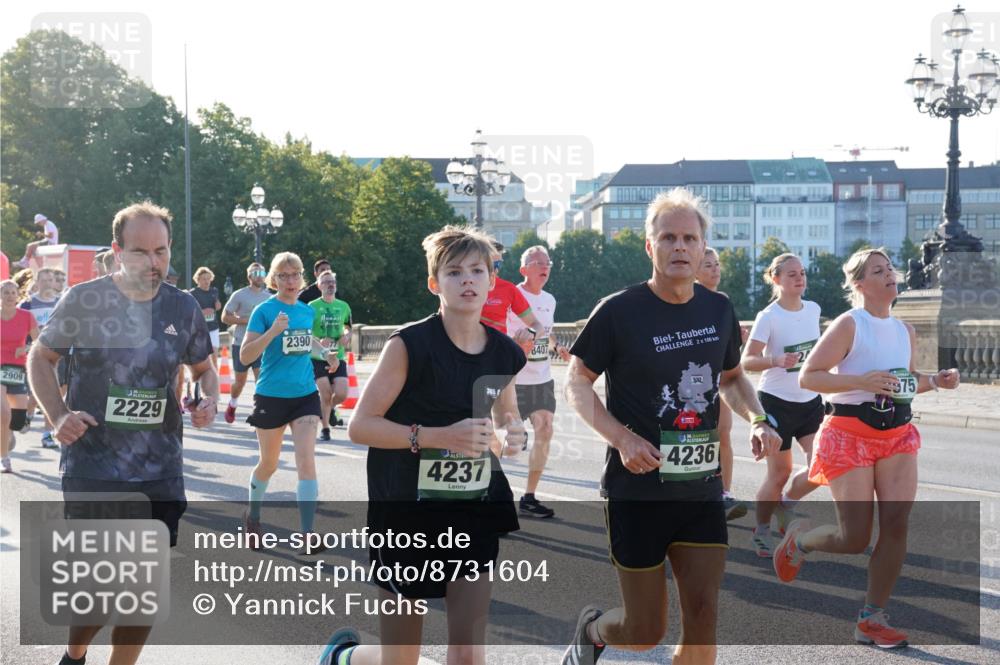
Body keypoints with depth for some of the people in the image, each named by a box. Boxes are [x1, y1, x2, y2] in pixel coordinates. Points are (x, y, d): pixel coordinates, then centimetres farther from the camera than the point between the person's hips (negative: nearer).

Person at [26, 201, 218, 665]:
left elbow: (203, 367, 18)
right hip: (91, 469, -3)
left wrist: (210, 399, -4)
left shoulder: (183, 308, 3)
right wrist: (58, 415, -11)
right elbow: (39, 357, 4)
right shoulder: (84, 299, -7)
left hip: (160, 471, 3)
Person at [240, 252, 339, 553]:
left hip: (305, 395, 3)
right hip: (271, 397, -3)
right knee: (268, 463, 13)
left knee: (306, 462, -11)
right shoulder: (265, 310, -9)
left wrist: (324, 352, 9)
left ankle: (308, 536, -10)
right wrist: (273, 331, -27)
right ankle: (252, 517, 40)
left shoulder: (307, 310, 6)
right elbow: (245, 356, -15)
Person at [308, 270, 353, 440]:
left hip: (338, 357, 3)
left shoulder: (344, 307, 7)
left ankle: (330, 409, 27)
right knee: (325, 394, -8)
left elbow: (348, 327, 21)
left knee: (341, 394, -9)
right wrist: (318, 342, -20)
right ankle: (324, 428, 11)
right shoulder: (312, 307, -5)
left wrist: (346, 335, -2)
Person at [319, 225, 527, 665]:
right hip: (408, 516, -4)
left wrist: (514, 437, -6)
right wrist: (441, 436, -24)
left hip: (475, 515, 4)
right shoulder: (410, 344, -15)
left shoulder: (504, 355, 1)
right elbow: (360, 426, -15)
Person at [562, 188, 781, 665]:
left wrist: (757, 420, 1)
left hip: (702, 490, 4)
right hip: (637, 492, -4)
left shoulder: (719, 310, 5)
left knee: (703, 621, 0)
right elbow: (577, 383, -4)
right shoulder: (619, 311, -11)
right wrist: (622, 438, -19)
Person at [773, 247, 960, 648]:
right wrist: (861, 380, -25)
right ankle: (799, 539, 26)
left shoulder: (905, 331, 11)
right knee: (855, 538, -7)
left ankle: (871, 620, 7)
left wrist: (935, 381, 6)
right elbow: (807, 377, -13)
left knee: (897, 525, -5)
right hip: (850, 434, -6)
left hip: (898, 434, 6)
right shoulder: (849, 324, -9)